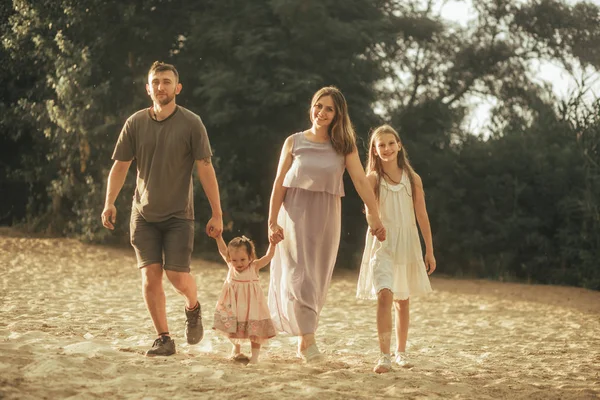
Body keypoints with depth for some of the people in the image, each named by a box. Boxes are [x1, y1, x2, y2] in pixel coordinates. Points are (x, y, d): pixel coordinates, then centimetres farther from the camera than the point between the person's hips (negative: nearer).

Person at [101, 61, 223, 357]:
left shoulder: (191, 124, -6)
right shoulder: (135, 123, 0)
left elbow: (205, 170, -6)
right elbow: (120, 166, 4)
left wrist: (217, 214, -9)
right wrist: (109, 203, -9)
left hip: (178, 215, -2)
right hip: (144, 215, 2)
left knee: (177, 276, -10)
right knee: (150, 276, -4)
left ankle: (193, 308, 24)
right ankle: (164, 339, 7)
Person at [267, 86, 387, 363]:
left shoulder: (344, 147, 2)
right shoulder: (294, 142, 1)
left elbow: (361, 182, -8)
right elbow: (279, 184, 1)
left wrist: (375, 217, -18)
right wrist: (272, 222, -5)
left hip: (325, 218, 1)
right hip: (295, 215, -1)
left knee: (317, 281, 6)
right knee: (298, 277, -9)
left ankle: (303, 340, 18)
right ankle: (308, 340, -4)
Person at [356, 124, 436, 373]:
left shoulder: (412, 178, 3)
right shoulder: (373, 179, -2)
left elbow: (422, 216, 6)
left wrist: (430, 250, 7)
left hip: (407, 243, 3)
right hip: (382, 243, -3)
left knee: (402, 301, 13)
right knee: (384, 296, -19)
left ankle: (401, 352, 27)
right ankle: (384, 356, -22)